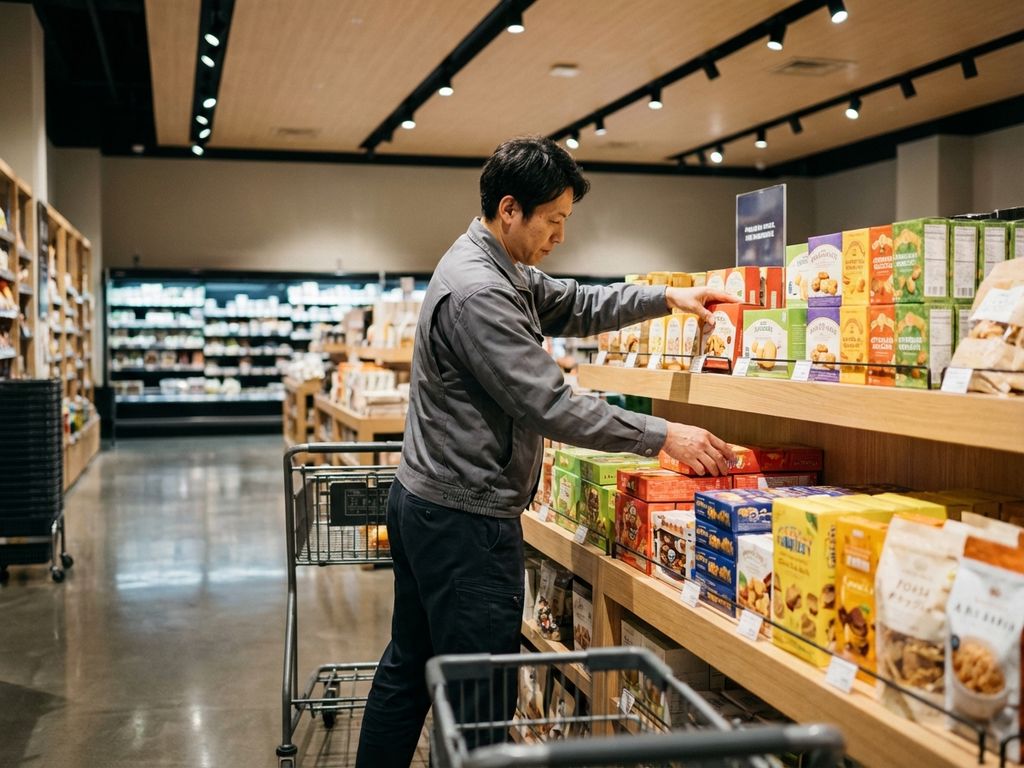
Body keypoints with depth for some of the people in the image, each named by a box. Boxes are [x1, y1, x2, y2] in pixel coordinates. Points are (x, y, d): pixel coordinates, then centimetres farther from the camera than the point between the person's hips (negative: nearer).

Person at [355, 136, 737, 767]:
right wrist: (664, 436, -19)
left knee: (409, 668, 21)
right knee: (482, 700, -1)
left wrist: (667, 298, 10)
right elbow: (551, 406, -25)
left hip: (421, 502, 11)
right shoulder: (478, 294, -23)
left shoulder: (501, 269, 10)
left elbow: (575, 305, 20)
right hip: (466, 522, -11)